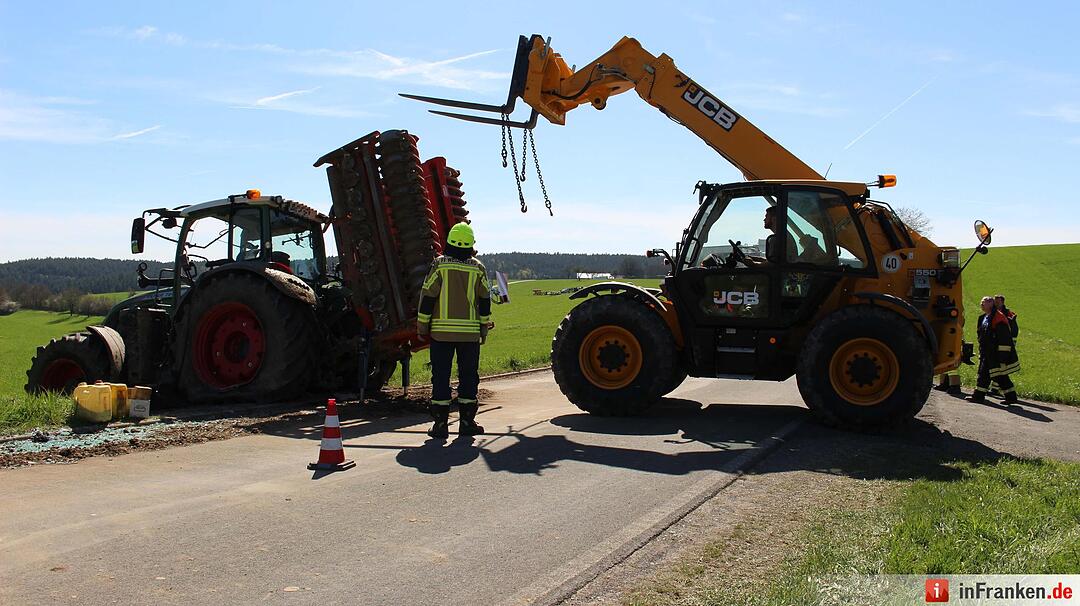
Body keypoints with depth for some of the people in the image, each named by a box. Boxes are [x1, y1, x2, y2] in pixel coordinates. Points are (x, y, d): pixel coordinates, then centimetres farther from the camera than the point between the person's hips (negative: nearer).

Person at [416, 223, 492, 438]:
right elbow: (484, 301, 6)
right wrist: (484, 328, 16)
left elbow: (427, 297, -3)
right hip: (470, 332, 1)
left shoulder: (439, 265, -3)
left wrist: (422, 326, 5)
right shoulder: (478, 269, 3)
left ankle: (440, 423, 4)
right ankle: (467, 422, 11)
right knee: (468, 376, 9)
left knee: (441, 376, 4)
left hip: (441, 331, -1)